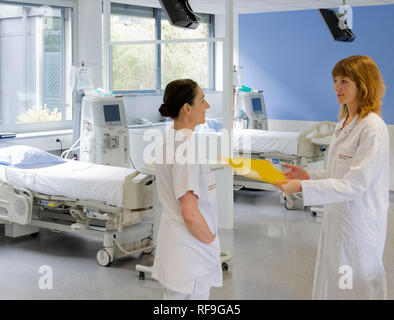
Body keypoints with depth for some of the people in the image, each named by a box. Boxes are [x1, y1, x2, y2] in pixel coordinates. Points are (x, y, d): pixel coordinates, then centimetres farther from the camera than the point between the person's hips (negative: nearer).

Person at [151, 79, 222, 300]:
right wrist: (211, 239, -10)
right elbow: (190, 212, -27)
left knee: (174, 296, 17)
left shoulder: (169, 139, 8)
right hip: (190, 255, -10)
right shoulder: (185, 147, -23)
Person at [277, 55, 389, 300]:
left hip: (360, 224, -9)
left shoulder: (372, 128, -17)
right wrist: (308, 176, 3)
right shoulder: (344, 124, 12)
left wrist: (303, 187, -29)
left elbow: (355, 184, -23)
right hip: (337, 220, 9)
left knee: (354, 289, 1)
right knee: (330, 287, 16)